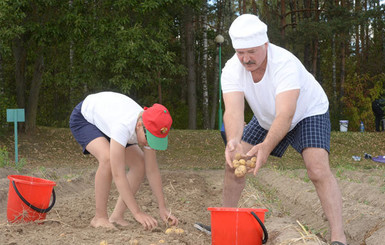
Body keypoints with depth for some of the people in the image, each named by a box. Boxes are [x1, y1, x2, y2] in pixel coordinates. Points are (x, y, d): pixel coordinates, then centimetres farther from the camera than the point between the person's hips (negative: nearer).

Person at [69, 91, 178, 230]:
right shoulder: (124, 126, -45)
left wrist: (162, 208, -19)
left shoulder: (149, 128, -24)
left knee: (139, 164, -7)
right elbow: (118, 174, -45)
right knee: (108, 158, -34)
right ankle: (100, 217, -20)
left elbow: (152, 170, -15)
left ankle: (116, 216, -2)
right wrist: (137, 213, -44)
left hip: (106, 119, 7)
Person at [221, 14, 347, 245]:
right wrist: (233, 141, -58)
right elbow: (233, 111, -36)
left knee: (319, 170, -26)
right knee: (234, 163, 0)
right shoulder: (232, 69, -24)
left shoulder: (285, 64, -38)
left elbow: (285, 115, -47)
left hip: (308, 113, -5)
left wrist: (266, 147, -63)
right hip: (266, 119, 5)